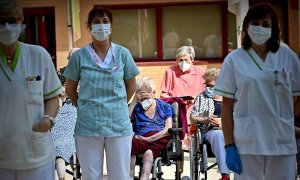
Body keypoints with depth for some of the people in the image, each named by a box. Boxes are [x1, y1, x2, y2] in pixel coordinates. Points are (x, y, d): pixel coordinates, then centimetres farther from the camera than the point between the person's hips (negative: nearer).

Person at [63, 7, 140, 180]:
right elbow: (70, 89, 10)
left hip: (119, 124, 1)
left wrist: (117, 106, 9)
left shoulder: (123, 54, 1)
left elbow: (131, 86, 12)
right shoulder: (79, 56, -2)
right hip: (87, 126, 0)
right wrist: (84, 108, 9)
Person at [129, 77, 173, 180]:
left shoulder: (164, 106, 21)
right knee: (129, 146, -38)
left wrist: (150, 139, -9)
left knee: (148, 153, -39)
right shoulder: (135, 107, 24)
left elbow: (168, 129, 6)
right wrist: (134, 101, 6)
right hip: (141, 139, 1)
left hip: (160, 138, -1)